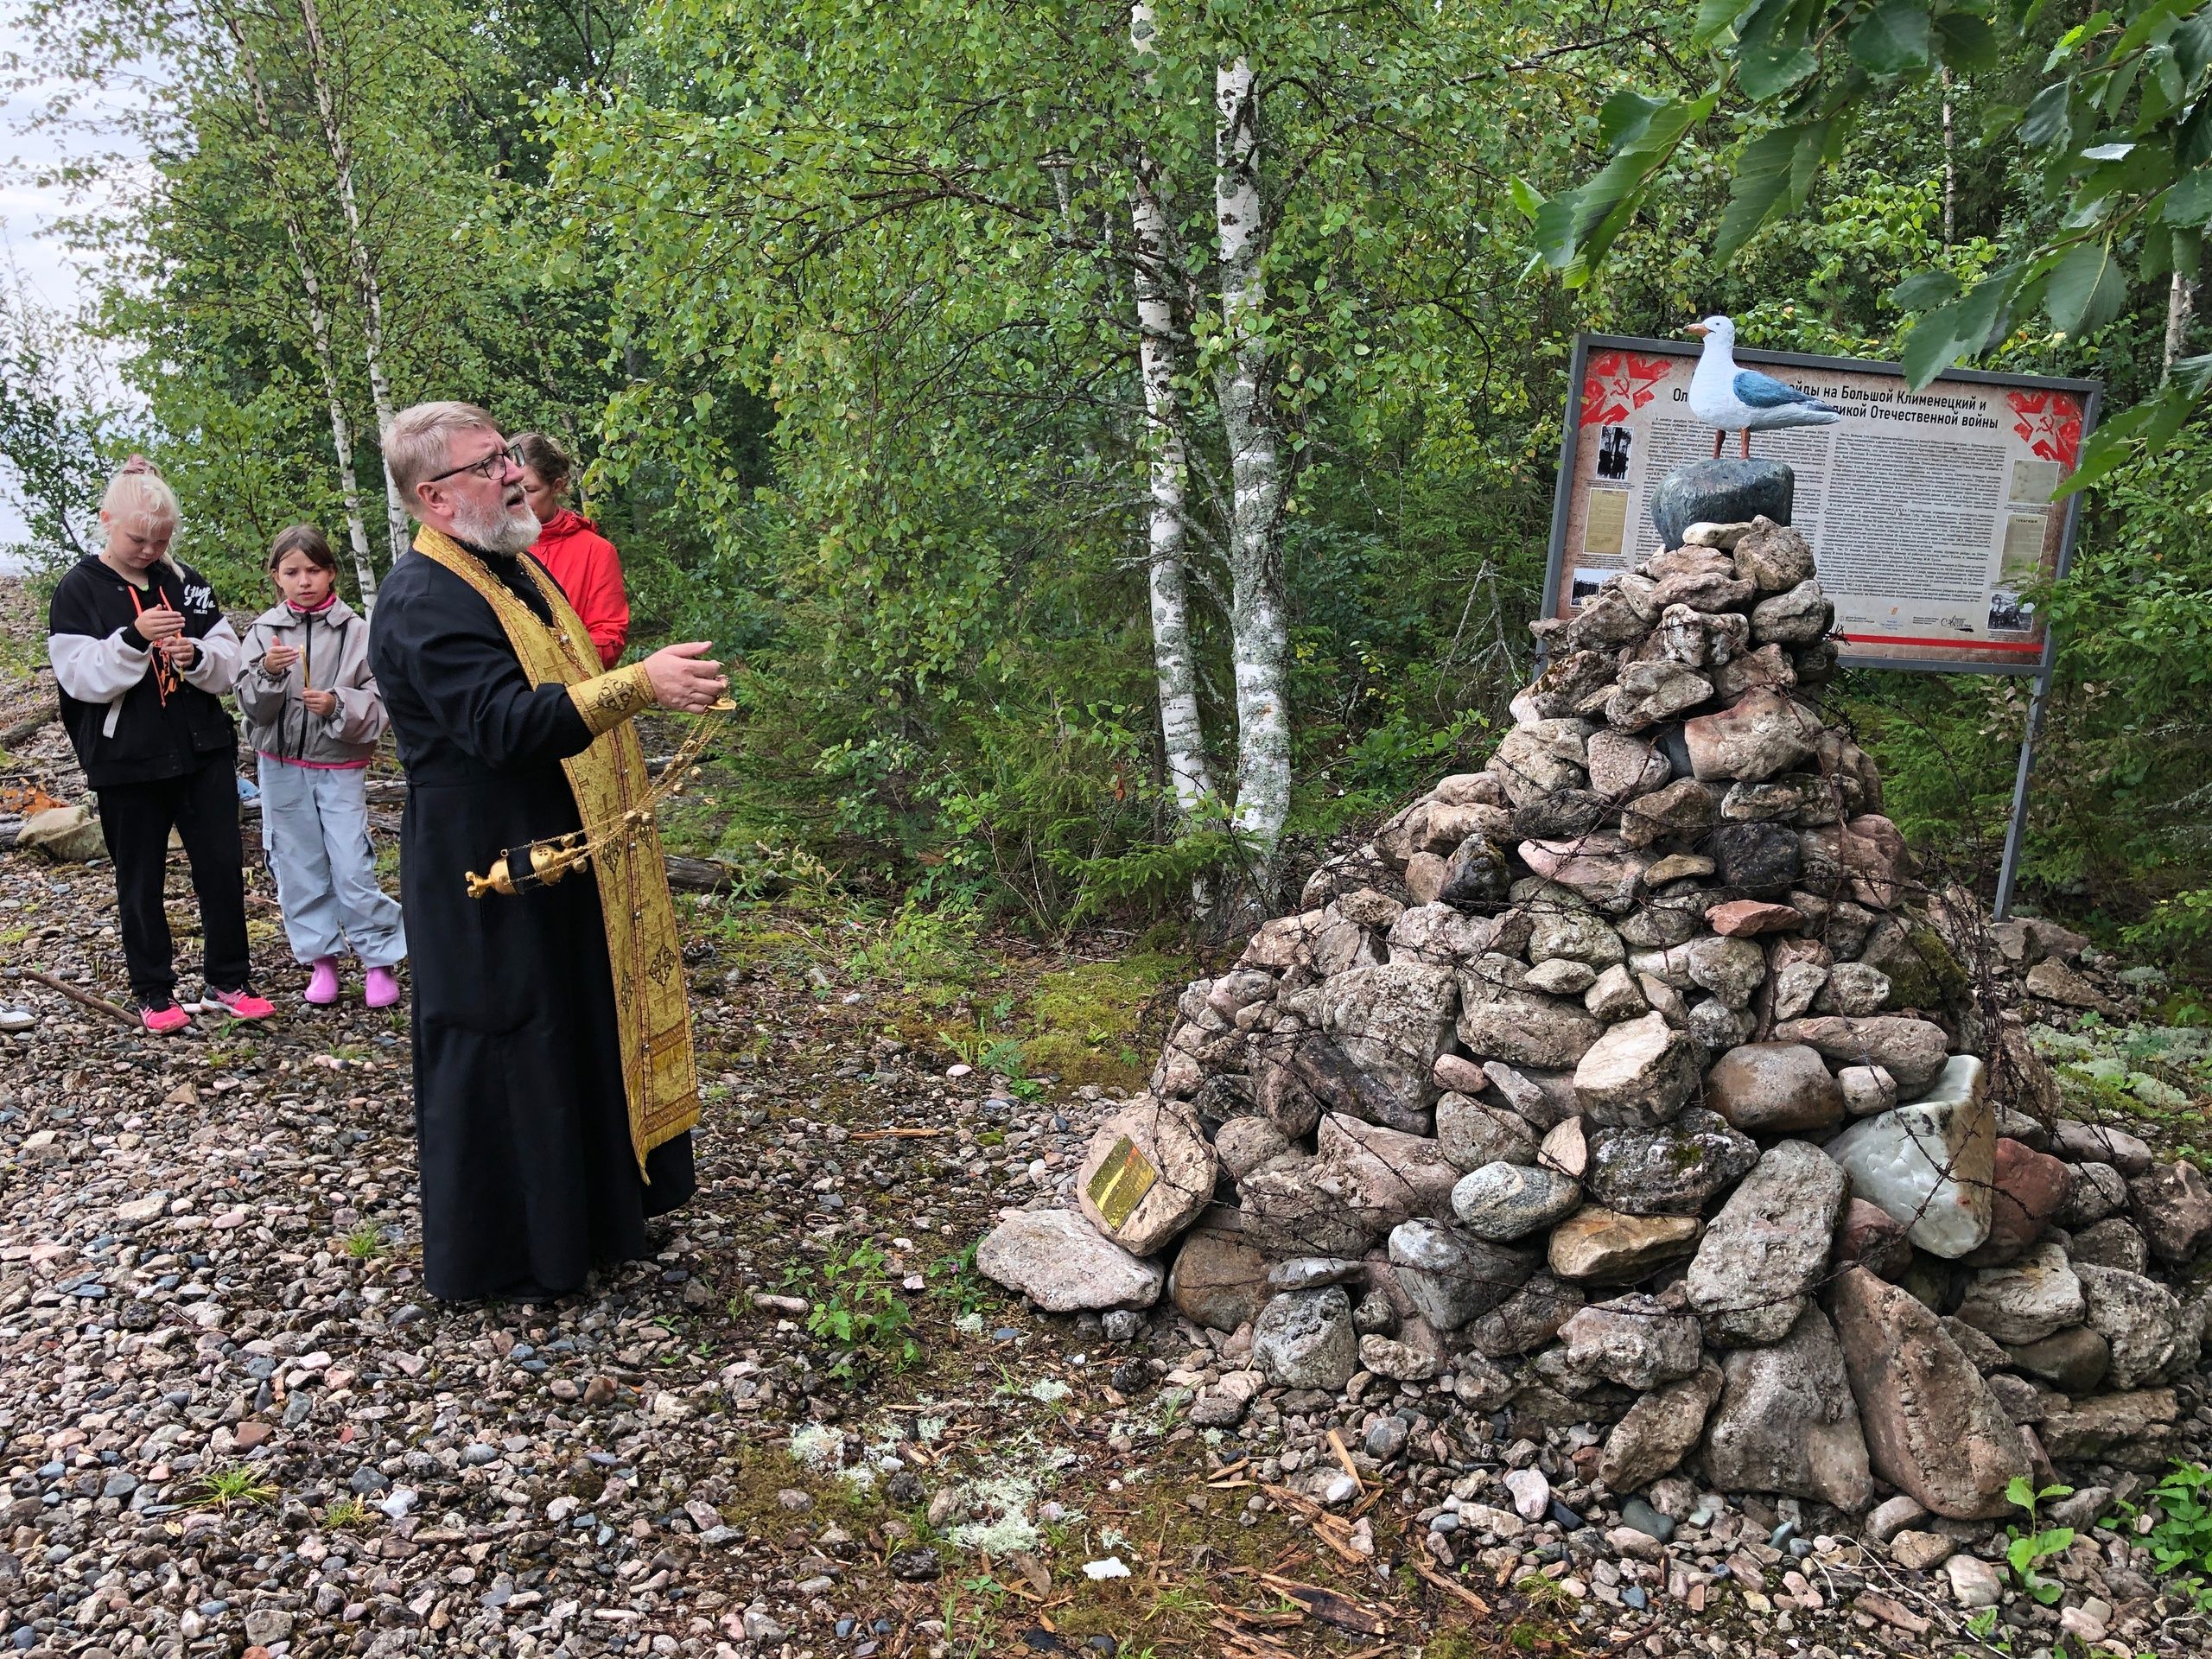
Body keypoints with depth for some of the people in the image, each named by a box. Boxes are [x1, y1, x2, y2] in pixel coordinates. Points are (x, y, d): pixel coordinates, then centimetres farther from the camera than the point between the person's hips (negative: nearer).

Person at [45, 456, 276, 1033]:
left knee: (223, 865, 4)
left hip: (204, 750, 3)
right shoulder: (78, 590, -3)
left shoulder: (185, 581, 6)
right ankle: (154, 991, 22)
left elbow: (229, 662, 5)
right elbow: (81, 677, -12)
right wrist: (134, 637, -25)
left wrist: (196, 656, -17)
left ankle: (228, 980, 17)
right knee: (140, 881, 9)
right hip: (127, 762, -3)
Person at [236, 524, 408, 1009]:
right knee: (299, 867, 10)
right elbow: (253, 708, -2)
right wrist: (268, 673, -20)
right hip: (282, 766, 3)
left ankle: (380, 959, 10)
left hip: (341, 766, -3)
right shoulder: (265, 630, 0)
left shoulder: (355, 630, -5)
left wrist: (338, 705, -21)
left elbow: (378, 701, -4)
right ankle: (320, 959, 22)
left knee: (353, 867, -5)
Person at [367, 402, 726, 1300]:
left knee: (583, 1035, 20)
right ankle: (501, 1252, 20)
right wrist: (638, 683, -41)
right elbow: (506, 725, -34)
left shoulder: (514, 567, 12)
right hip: (491, 870, -10)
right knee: (502, 1051, 3)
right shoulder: (423, 601, -21)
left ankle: (586, 1209, 39)